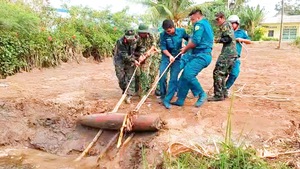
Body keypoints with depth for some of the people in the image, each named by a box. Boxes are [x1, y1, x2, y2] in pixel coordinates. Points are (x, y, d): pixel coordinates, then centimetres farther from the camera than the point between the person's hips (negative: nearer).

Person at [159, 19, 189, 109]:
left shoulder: (181, 31, -8)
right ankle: (163, 96, 8)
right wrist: (170, 56, -25)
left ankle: (167, 100, 0)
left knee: (173, 79, -5)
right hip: (166, 57, 0)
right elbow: (163, 48, -10)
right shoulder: (163, 35, -11)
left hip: (177, 58, 0)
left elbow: (188, 38, 9)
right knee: (162, 76, -14)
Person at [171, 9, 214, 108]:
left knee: (188, 74, -22)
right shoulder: (207, 24, 26)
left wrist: (185, 48, -1)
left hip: (201, 56, -11)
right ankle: (180, 100, 10)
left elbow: (195, 41, -17)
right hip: (200, 55, 11)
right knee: (185, 75, 6)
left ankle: (201, 95, -8)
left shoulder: (199, 24, -6)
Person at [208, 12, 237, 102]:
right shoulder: (228, 25, 24)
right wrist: (219, 39, 13)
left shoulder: (225, 25, -6)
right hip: (233, 54, 10)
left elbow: (228, 38, -17)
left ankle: (219, 95, -9)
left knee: (218, 73, -10)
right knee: (223, 74, 16)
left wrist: (219, 40, -6)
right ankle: (224, 93, 20)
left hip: (227, 53, -10)